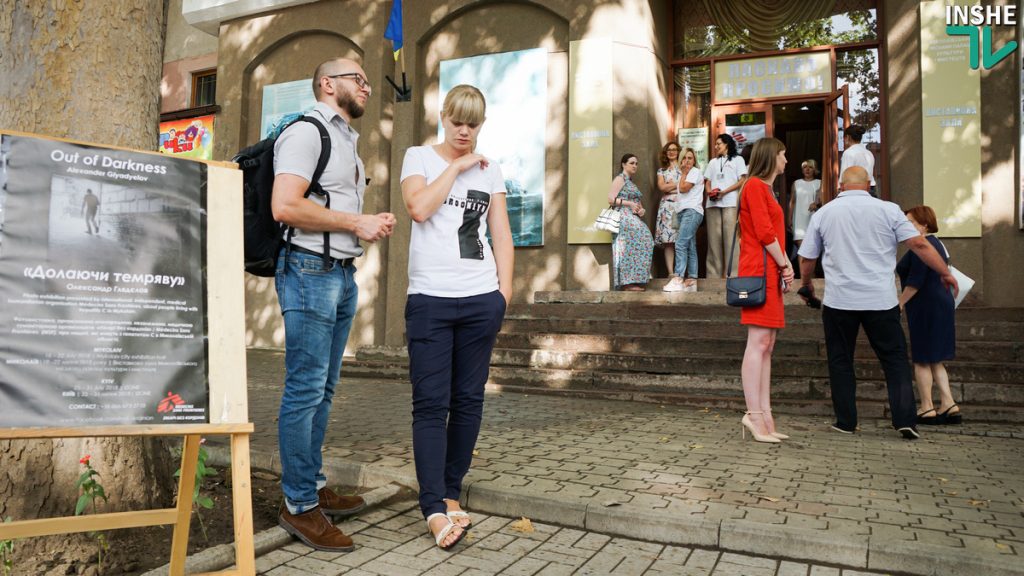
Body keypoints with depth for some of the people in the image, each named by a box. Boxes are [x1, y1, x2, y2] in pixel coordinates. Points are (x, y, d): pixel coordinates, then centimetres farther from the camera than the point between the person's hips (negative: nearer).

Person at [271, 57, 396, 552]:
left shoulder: (347, 141, 23)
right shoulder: (307, 132, -7)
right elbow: (285, 206, -20)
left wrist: (372, 223, 11)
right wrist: (356, 223, -14)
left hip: (343, 274, 10)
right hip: (310, 271, -10)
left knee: (323, 388, 13)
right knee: (305, 389, -6)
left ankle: (313, 486, 23)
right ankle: (299, 506, 3)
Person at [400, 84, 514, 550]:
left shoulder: (490, 170, 15)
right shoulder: (418, 157, 8)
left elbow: (501, 233, 13)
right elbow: (419, 208, -12)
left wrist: (504, 288, 3)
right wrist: (456, 166, -4)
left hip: (481, 299, 3)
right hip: (429, 299, -2)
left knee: (468, 400, 6)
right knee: (431, 403, -6)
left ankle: (450, 492, 20)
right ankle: (434, 509, -4)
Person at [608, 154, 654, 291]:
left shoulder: (631, 182, 26)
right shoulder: (620, 179, 1)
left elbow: (638, 203, 29)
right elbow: (611, 199, -11)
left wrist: (641, 210, 6)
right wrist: (630, 203, -12)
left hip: (633, 218, 8)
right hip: (624, 218, -8)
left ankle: (629, 282, -7)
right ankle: (628, 282, -16)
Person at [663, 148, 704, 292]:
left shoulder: (695, 171, 0)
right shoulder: (688, 174, 25)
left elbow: (683, 188, -8)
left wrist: (684, 173, 0)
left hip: (692, 211, -9)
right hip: (684, 211, 9)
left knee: (680, 244, -19)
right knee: (690, 247, 4)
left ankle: (678, 279, -25)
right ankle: (691, 281, 2)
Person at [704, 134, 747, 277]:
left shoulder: (737, 159, 12)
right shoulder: (713, 162, 25)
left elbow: (742, 181, 1)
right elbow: (707, 182, 19)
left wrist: (723, 192, -10)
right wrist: (709, 191, -4)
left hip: (730, 203, -4)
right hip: (713, 203, 4)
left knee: (730, 238, -10)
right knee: (714, 238, -1)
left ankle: (733, 273, -11)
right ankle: (714, 274, 0)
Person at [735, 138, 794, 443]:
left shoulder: (765, 188, 24)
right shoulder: (755, 185, -5)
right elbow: (764, 232, -13)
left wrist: (783, 267, 9)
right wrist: (785, 264, -5)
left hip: (771, 271, 10)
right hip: (760, 269, -10)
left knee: (766, 346, 5)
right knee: (758, 342, -12)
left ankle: (764, 417, 6)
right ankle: (754, 415, -11)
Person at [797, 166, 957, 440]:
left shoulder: (823, 213, 4)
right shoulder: (888, 210, 1)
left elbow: (806, 258, 9)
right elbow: (920, 244, -2)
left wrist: (807, 285, 26)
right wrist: (946, 273, 10)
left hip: (839, 301, 1)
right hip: (881, 300, 0)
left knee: (840, 361, 10)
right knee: (895, 359, 9)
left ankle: (846, 422, 12)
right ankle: (905, 420, 3)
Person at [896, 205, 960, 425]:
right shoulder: (937, 244, 17)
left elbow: (915, 281, -21)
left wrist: (900, 303, -13)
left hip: (926, 307, -10)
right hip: (941, 305, 10)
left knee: (921, 359, -1)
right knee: (935, 361, 14)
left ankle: (927, 408, 5)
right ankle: (948, 405, 10)